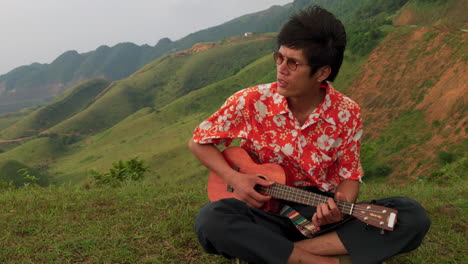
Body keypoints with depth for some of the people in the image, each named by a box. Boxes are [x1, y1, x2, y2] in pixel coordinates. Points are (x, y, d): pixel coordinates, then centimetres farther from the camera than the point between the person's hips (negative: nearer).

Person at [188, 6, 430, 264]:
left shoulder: (346, 114, -7)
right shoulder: (251, 102, -10)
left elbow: (349, 175, 2)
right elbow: (199, 142, 2)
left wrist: (340, 206, -21)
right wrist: (233, 178, -14)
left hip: (323, 213, 2)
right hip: (266, 212, -1)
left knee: (413, 216, -20)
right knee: (211, 219, -33)